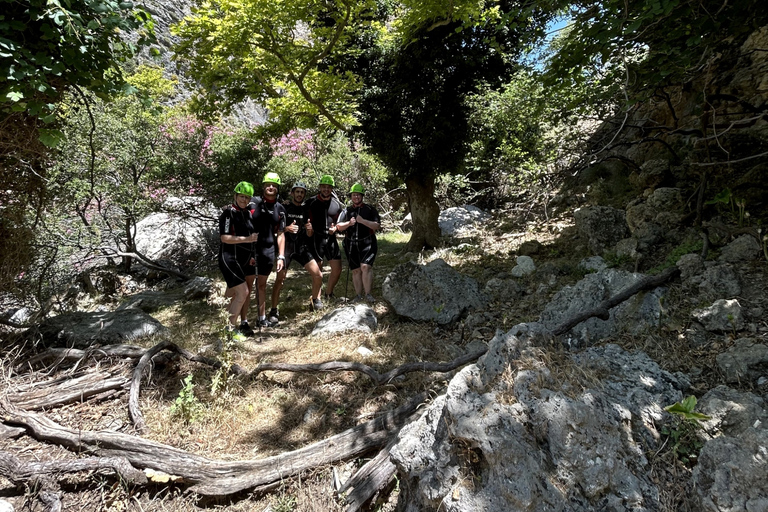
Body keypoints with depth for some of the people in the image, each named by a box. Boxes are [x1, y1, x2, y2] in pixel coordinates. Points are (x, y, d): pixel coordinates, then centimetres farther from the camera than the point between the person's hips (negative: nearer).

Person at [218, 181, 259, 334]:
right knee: (243, 292, -13)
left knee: (246, 292, 9)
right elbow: (225, 237, -20)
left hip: (246, 259, 7)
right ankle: (229, 327, -1)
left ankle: (243, 323, 21)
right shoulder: (228, 213, -11)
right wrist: (247, 239, -28)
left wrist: (252, 255, 13)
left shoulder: (249, 213, 9)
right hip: (230, 259, -7)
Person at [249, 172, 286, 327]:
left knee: (262, 284, 15)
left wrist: (281, 256, 4)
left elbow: (280, 234, 10)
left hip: (268, 250, 4)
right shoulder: (253, 202, -4)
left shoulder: (280, 209, 8)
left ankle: (262, 318, 25)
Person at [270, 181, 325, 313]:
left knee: (318, 275, -5)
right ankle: (273, 310, 4)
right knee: (280, 279, -9)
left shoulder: (306, 211, 10)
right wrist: (287, 228, -23)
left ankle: (315, 300, 19)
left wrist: (310, 229, -12)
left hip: (302, 247, 4)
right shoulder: (284, 208, -2)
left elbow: (309, 235, 11)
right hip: (286, 247, -4)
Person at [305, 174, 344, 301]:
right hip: (316, 239, -3)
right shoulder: (311, 202, -1)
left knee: (337, 269, 1)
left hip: (331, 239, 3)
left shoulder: (337, 204, 7)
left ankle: (328, 294, 22)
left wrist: (335, 228, -3)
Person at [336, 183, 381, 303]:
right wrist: (349, 223, -13)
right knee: (356, 270, 5)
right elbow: (339, 227, 6)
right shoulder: (346, 211, 13)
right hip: (351, 244, 3)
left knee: (365, 266, -17)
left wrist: (363, 221, -18)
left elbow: (377, 226, -5)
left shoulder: (370, 209, 4)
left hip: (367, 243, -3)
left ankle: (368, 294, -12)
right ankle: (359, 296, 13)